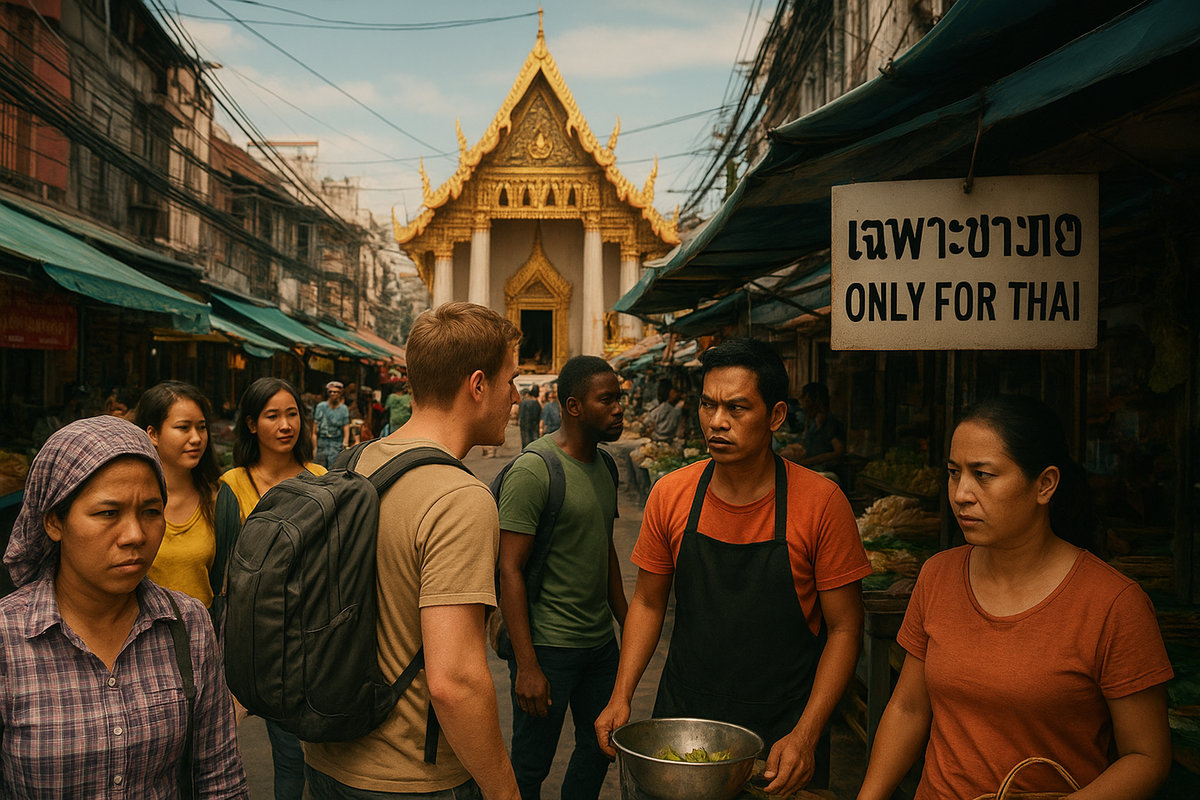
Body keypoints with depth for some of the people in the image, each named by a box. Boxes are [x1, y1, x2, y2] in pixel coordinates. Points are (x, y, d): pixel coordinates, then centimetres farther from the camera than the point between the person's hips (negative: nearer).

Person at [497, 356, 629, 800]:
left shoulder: (604, 466, 9)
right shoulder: (532, 471, -17)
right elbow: (510, 569, -18)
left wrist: (626, 622, 16)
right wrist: (526, 666, -21)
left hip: (601, 642, 8)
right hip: (548, 645, -8)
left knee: (600, 748, 19)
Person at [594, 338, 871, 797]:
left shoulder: (821, 503, -14)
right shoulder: (670, 494, -6)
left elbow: (844, 628, -9)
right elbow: (648, 602, 5)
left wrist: (804, 736, -17)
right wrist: (621, 696, -5)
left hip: (782, 731, -2)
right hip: (681, 716, 3)